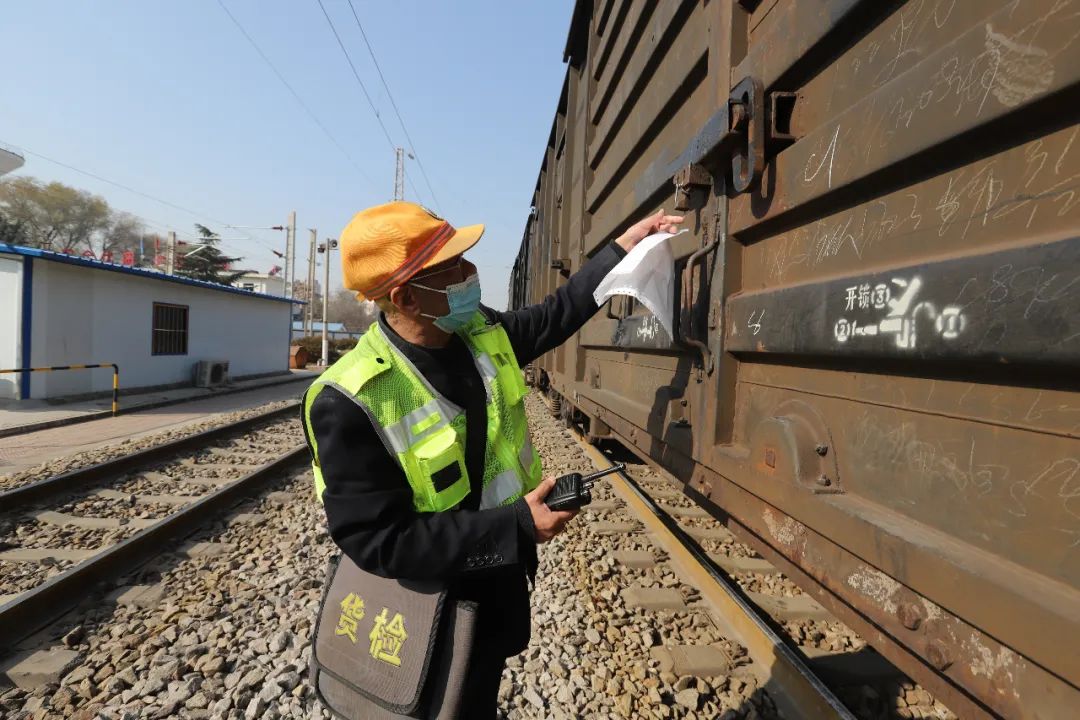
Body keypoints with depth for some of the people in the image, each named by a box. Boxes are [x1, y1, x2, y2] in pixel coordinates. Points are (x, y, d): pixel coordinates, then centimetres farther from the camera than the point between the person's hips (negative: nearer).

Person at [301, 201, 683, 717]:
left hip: (505, 575, 7)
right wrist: (516, 525, -29)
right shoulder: (351, 400, -30)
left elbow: (556, 315, 9)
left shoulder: (483, 333, -9)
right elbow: (380, 543, -28)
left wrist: (624, 244, 7)